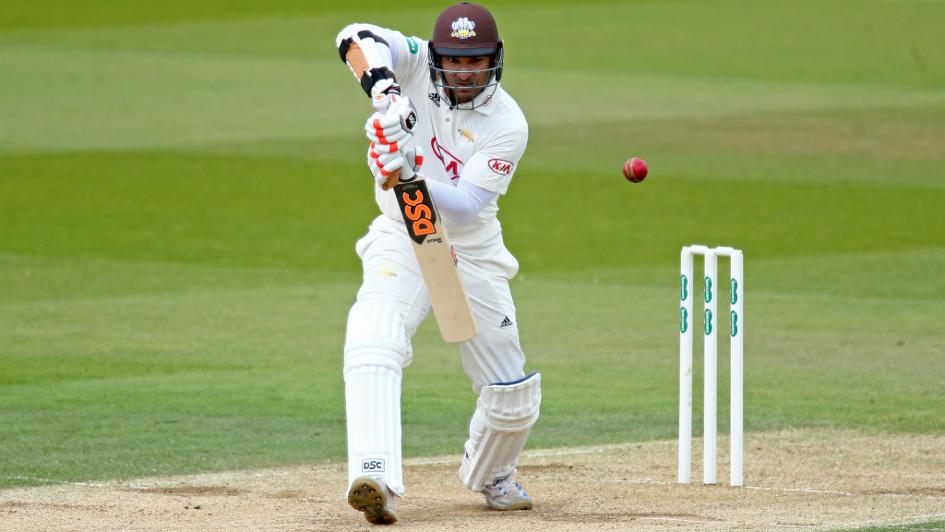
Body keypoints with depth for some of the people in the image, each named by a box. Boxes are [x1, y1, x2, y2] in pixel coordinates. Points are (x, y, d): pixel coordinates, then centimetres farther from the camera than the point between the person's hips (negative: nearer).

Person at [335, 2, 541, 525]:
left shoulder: (507, 125, -17)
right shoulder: (417, 64, -12)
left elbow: (465, 207, -25)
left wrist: (407, 173, -41)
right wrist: (381, 88, -47)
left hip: (473, 253, 1)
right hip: (401, 242, -1)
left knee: (513, 396, 5)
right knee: (374, 337, -31)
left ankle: (490, 477, 38)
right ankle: (373, 477, -44)